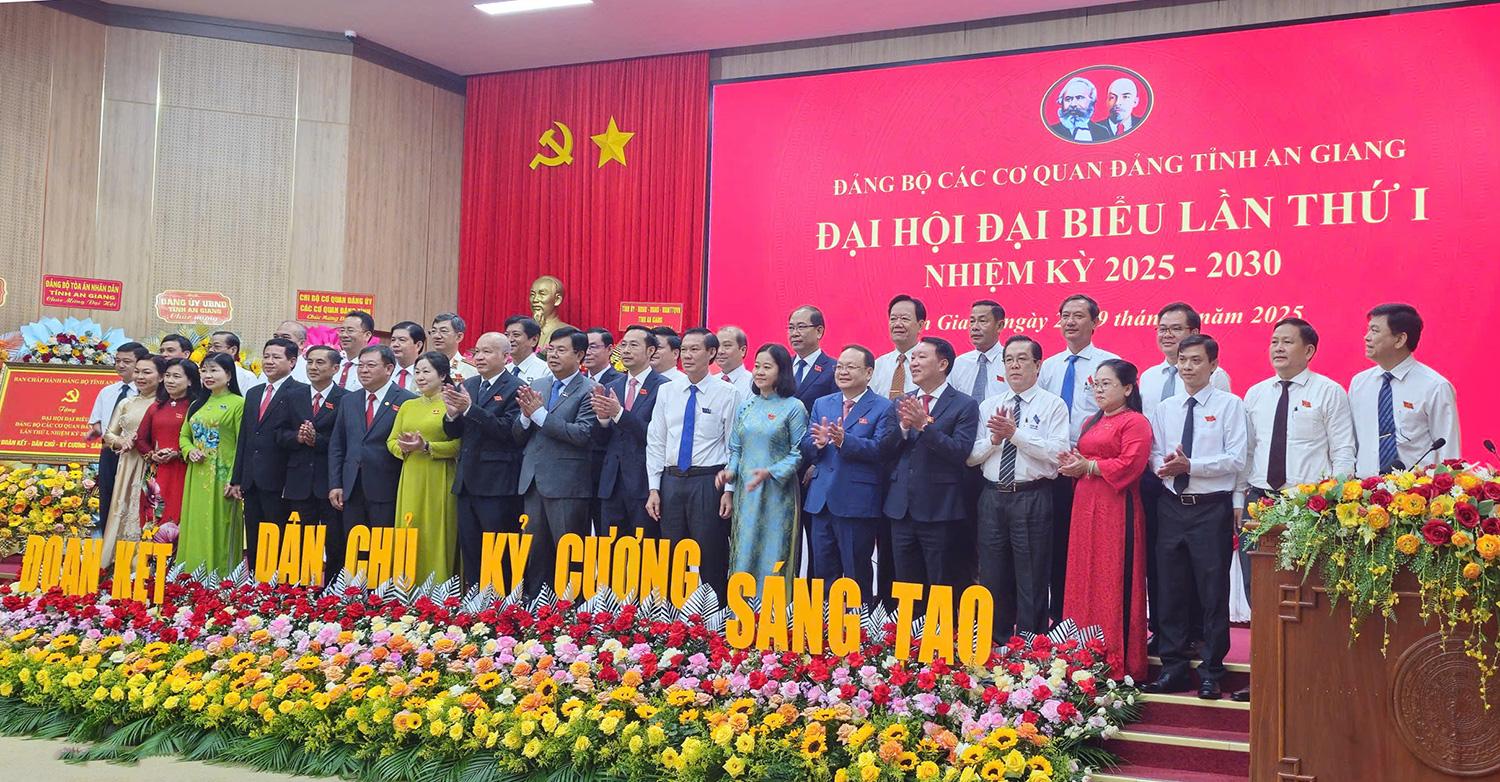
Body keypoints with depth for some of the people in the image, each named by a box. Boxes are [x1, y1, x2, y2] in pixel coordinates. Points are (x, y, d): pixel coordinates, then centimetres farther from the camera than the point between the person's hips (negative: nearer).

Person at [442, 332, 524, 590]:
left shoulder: (515, 389, -8)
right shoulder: (467, 386, 13)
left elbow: (507, 430, -20)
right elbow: (453, 433, 11)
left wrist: (469, 409, -23)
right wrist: (452, 414, -10)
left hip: (498, 483, -7)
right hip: (467, 481, 7)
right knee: (469, 548, 13)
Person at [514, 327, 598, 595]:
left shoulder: (588, 391, -6)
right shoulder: (536, 386, 12)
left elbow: (582, 434, -19)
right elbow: (518, 435, 11)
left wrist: (539, 413, -17)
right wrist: (526, 414, -10)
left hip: (566, 484, -6)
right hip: (533, 481, 6)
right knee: (534, 552, 13)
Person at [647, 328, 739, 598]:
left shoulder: (727, 394, -3)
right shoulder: (667, 391, 8)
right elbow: (656, 442, 9)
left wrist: (729, 490, -9)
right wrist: (654, 488, 3)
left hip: (709, 482, -4)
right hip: (671, 480, 4)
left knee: (711, 560, 0)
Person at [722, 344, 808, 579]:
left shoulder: (793, 407, -4)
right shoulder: (745, 407, 11)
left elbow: (799, 452, -7)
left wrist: (770, 472, -19)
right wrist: (730, 471, -3)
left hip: (777, 495, -5)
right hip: (745, 492, 5)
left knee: (772, 557, -2)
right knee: (743, 555, 6)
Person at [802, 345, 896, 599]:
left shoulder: (883, 408, -3)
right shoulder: (821, 404, 14)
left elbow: (881, 449, -16)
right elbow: (805, 448, 7)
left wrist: (845, 441, -28)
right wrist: (818, 443, -15)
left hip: (858, 502, -5)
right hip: (822, 499, 5)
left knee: (857, 575, 4)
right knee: (822, 571, 12)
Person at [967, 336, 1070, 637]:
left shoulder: (1053, 405, 0)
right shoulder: (988, 406, 12)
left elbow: (1058, 452, -15)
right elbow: (971, 456, 6)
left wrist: (1015, 434, -17)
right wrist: (995, 438, -10)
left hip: (1033, 498, -4)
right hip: (993, 497, 4)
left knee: (1032, 580, 1)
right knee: (993, 578, 12)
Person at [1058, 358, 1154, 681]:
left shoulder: (1135, 422, -4)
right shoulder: (1091, 422, 22)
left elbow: (1129, 464, -15)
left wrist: (1088, 466, -10)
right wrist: (1073, 466, 2)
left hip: (1117, 508, -8)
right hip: (1085, 506, 8)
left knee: (1115, 582, -6)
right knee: (1084, 580, 6)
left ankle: (1117, 663, 0)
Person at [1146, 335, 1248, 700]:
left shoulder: (1229, 405, 0)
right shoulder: (1164, 409, 13)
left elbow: (1236, 459, -9)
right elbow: (1154, 456, 8)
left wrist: (1190, 466, -18)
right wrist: (1165, 465, -14)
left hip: (1212, 508, -4)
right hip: (1171, 506, 4)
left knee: (1213, 593, 0)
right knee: (1171, 591, 7)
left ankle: (1211, 673, 11)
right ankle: (1173, 670, 17)